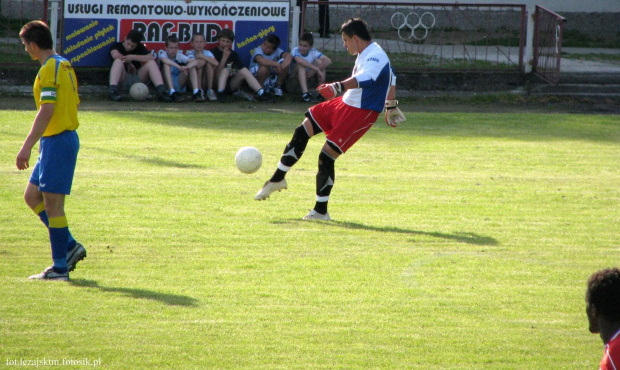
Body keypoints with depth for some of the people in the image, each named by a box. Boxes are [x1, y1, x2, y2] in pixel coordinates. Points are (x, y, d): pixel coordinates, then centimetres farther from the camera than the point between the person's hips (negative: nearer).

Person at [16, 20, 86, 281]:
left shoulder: (49, 69, -15)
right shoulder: (65, 66, 14)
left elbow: (46, 111, -22)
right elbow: (75, 103, 19)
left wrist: (27, 146, -23)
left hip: (56, 142, -10)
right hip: (66, 137, 10)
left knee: (52, 203, -5)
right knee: (32, 196, 15)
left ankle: (60, 268, -2)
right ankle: (69, 246, 14)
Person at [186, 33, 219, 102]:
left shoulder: (207, 53, 3)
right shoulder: (190, 53, -4)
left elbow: (216, 63, -18)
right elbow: (196, 64, -25)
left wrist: (201, 56, -16)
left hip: (205, 84, 3)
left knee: (209, 63, -19)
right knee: (203, 61, -22)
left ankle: (210, 90, -18)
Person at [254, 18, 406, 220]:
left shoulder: (375, 58, -23)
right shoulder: (366, 54, 10)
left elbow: (363, 79, -45)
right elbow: (391, 79, 25)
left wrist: (338, 87, -62)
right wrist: (391, 106, 39)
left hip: (360, 114, -10)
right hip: (344, 104, 10)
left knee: (326, 156, -14)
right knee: (302, 133, 10)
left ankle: (321, 211, -1)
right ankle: (277, 180, 25)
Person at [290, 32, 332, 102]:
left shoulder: (313, 52, -14)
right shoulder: (295, 51, -22)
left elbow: (328, 61, -26)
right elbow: (299, 60, -44)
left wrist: (313, 71, -34)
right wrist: (317, 69, -46)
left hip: (308, 75, 3)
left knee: (319, 62, -20)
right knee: (301, 65, -33)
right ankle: (305, 94, -44)